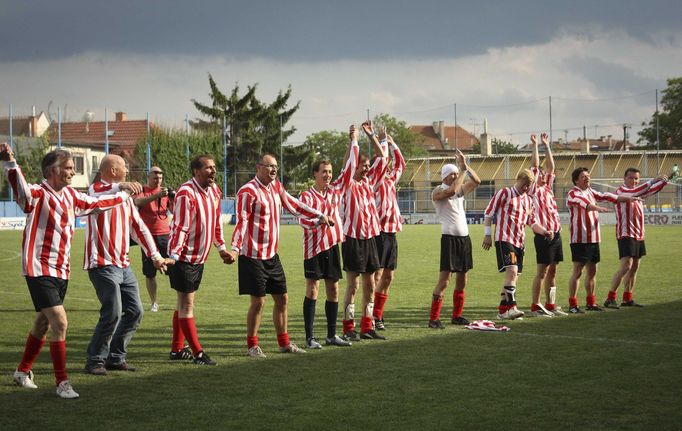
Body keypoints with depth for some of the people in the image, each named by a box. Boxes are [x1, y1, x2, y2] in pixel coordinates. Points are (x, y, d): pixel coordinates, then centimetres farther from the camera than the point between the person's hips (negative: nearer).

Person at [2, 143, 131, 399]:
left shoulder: (70, 195, 8)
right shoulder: (38, 194, -15)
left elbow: (95, 203, 26)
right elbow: (21, 189, -38)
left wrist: (123, 196, 38)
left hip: (62, 271, 8)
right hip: (40, 271, -8)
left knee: (43, 323, 19)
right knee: (60, 322, -16)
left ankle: (23, 372, 37)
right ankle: (62, 383, -7)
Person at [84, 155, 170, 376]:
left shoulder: (126, 198, 19)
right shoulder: (97, 190, -6)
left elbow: (139, 227, 24)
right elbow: (95, 194, -33)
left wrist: (155, 255, 20)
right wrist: (120, 186, -50)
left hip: (123, 264, 8)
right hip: (103, 264, -8)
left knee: (135, 311, 7)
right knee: (112, 313, -14)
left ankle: (116, 357, 18)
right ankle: (95, 361, -1)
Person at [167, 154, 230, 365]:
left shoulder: (214, 190, 6)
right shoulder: (186, 193, -19)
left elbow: (216, 222, 18)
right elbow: (180, 227, -23)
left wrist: (221, 247, 22)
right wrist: (174, 256, -28)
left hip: (199, 257, 9)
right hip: (183, 258, -9)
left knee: (184, 302, 15)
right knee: (186, 304, -4)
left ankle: (177, 349, 23)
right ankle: (198, 353, -3)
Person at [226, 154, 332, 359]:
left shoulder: (276, 186, 9)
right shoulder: (248, 192, -14)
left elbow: (294, 205, 21)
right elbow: (241, 222, -18)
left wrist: (320, 216, 20)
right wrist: (235, 249, -27)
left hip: (272, 255, 8)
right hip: (253, 256, -8)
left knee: (282, 298, 11)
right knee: (258, 302, -4)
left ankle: (284, 343, 23)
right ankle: (252, 346, 10)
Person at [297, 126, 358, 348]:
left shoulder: (335, 190, 8)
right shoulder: (307, 195, -7)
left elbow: (349, 168, 11)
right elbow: (303, 219, -20)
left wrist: (353, 142, 10)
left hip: (332, 245, 6)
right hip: (314, 246, -6)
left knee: (333, 289, 8)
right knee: (312, 289, -5)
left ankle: (331, 335, 17)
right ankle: (309, 337, -3)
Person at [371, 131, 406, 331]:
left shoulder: (391, 180, 17)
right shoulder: (376, 181, -5)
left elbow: (401, 163, 28)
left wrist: (392, 143, 22)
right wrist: (383, 141, -5)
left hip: (391, 233, 8)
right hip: (380, 232, -8)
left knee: (388, 277, 8)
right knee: (377, 275, -9)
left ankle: (378, 316, 13)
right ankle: (371, 317, -7)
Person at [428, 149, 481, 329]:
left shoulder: (460, 189, 15)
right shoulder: (438, 191, -7)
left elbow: (477, 181, 7)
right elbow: (451, 190, -27)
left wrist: (466, 166, -4)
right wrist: (463, 170, -17)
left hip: (464, 237, 8)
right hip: (449, 237, -8)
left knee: (462, 280, 10)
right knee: (444, 280, -12)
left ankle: (456, 316, 19)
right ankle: (434, 318, -10)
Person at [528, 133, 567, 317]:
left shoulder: (547, 188, 17)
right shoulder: (534, 190, -2)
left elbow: (551, 166, 20)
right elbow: (534, 166, -7)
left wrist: (547, 146, 18)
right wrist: (535, 145, -4)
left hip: (555, 233, 8)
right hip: (543, 234, -8)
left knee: (552, 271, 10)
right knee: (542, 271, -7)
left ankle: (550, 305, 15)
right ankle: (535, 306, -3)